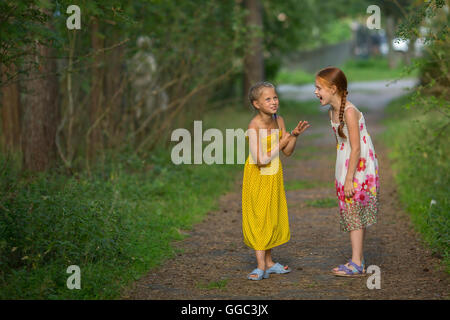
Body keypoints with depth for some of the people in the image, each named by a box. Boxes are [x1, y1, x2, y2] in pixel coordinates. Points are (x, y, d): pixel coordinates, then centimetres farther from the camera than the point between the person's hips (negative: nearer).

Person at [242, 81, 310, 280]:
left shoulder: (278, 121, -3)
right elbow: (261, 159, -30)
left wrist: (295, 134, -13)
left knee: (272, 217, 12)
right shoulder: (254, 127, -24)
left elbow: (288, 152, 4)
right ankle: (261, 266, -3)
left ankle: (268, 262, 23)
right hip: (257, 177, -7)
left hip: (274, 177, 7)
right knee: (258, 217, -4)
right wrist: (281, 143, -20)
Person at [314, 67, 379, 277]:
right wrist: (341, 177, 17)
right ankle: (358, 260, 20)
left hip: (359, 167, -9)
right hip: (346, 166, 9)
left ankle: (356, 264, -3)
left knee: (354, 213, -7)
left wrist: (349, 179, -21)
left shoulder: (349, 112, -20)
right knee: (353, 214, 12)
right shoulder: (332, 112, 8)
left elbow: (356, 148, -21)